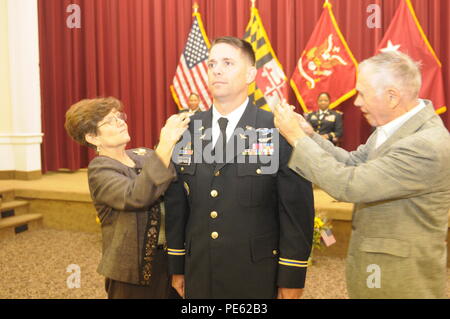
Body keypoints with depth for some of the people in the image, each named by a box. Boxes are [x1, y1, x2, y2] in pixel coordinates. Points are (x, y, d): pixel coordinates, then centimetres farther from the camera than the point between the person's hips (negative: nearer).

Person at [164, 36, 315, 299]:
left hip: (258, 278, -3)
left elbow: (297, 209, -9)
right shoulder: (187, 130, 2)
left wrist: (292, 279, -8)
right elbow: (176, 204, 6)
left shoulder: (281, 131, -10)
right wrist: (177, 267, 8)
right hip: (199, 274, 4)